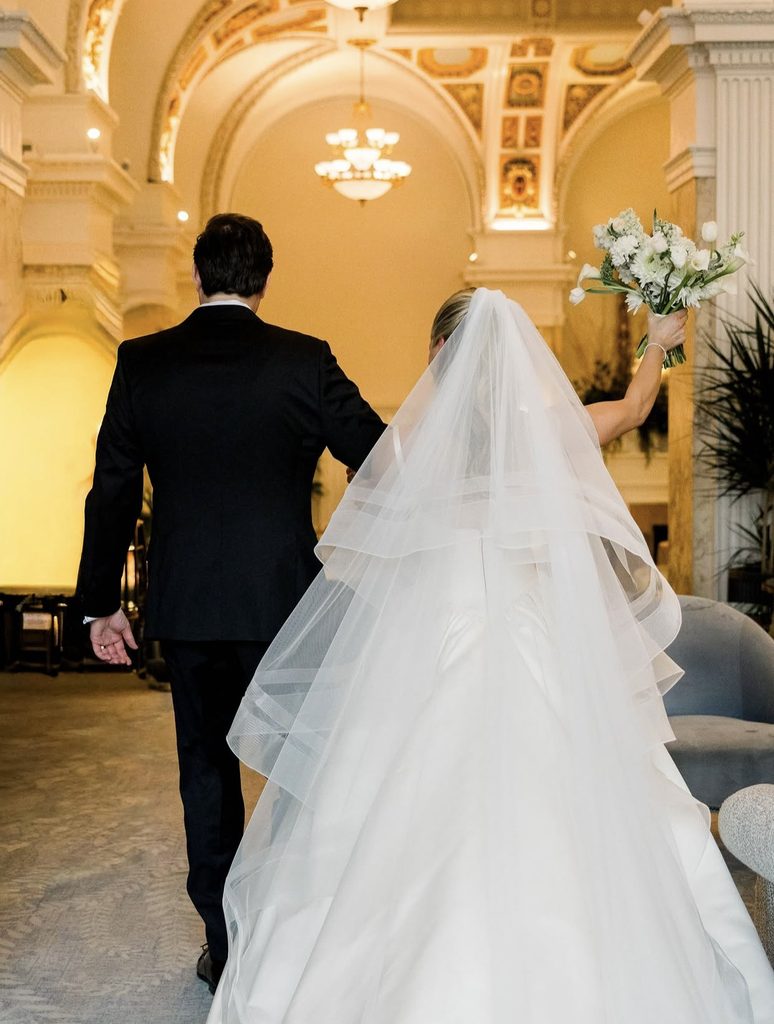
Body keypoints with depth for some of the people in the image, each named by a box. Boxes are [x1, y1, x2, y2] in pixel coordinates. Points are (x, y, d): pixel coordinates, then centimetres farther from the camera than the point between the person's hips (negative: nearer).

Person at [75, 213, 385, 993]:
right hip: (284, 603, -2)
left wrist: (100, 602, 9)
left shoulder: (141, 363, -1)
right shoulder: (304, 360, -8)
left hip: (184, 607, 2)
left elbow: (111, 491, 1)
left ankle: (225, 946, 23)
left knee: (206, 768, 14)